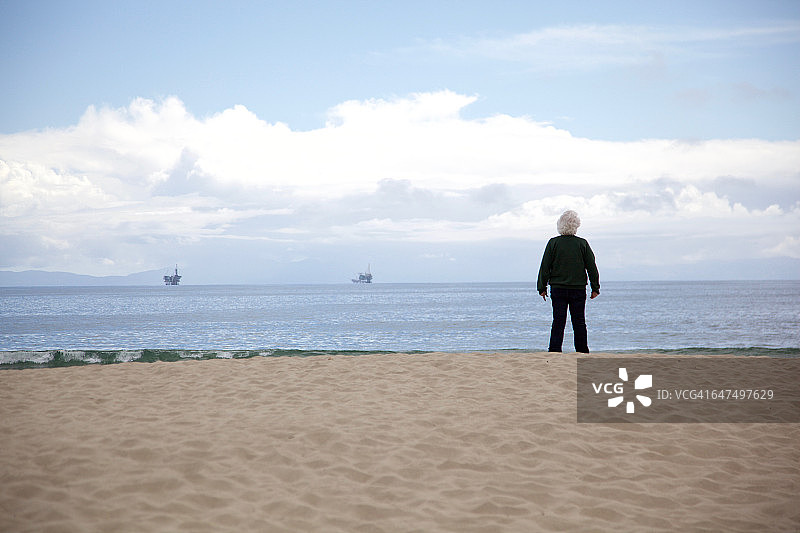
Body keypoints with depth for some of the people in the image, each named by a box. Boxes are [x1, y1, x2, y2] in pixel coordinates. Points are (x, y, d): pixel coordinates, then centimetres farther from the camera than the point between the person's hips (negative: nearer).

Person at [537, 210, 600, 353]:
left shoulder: (553, 243, -4)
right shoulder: (582, 244, -2)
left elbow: (545, 267, -2)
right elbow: (592, 267, 2)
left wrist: (542, 288, 5)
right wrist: (595, 288, 10)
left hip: (558, 289, 0)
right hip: (579, 289, 0)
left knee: (558, 321, 1)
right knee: (579, 322, 7)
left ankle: (554, 350, -4)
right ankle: (582, 351, 10)